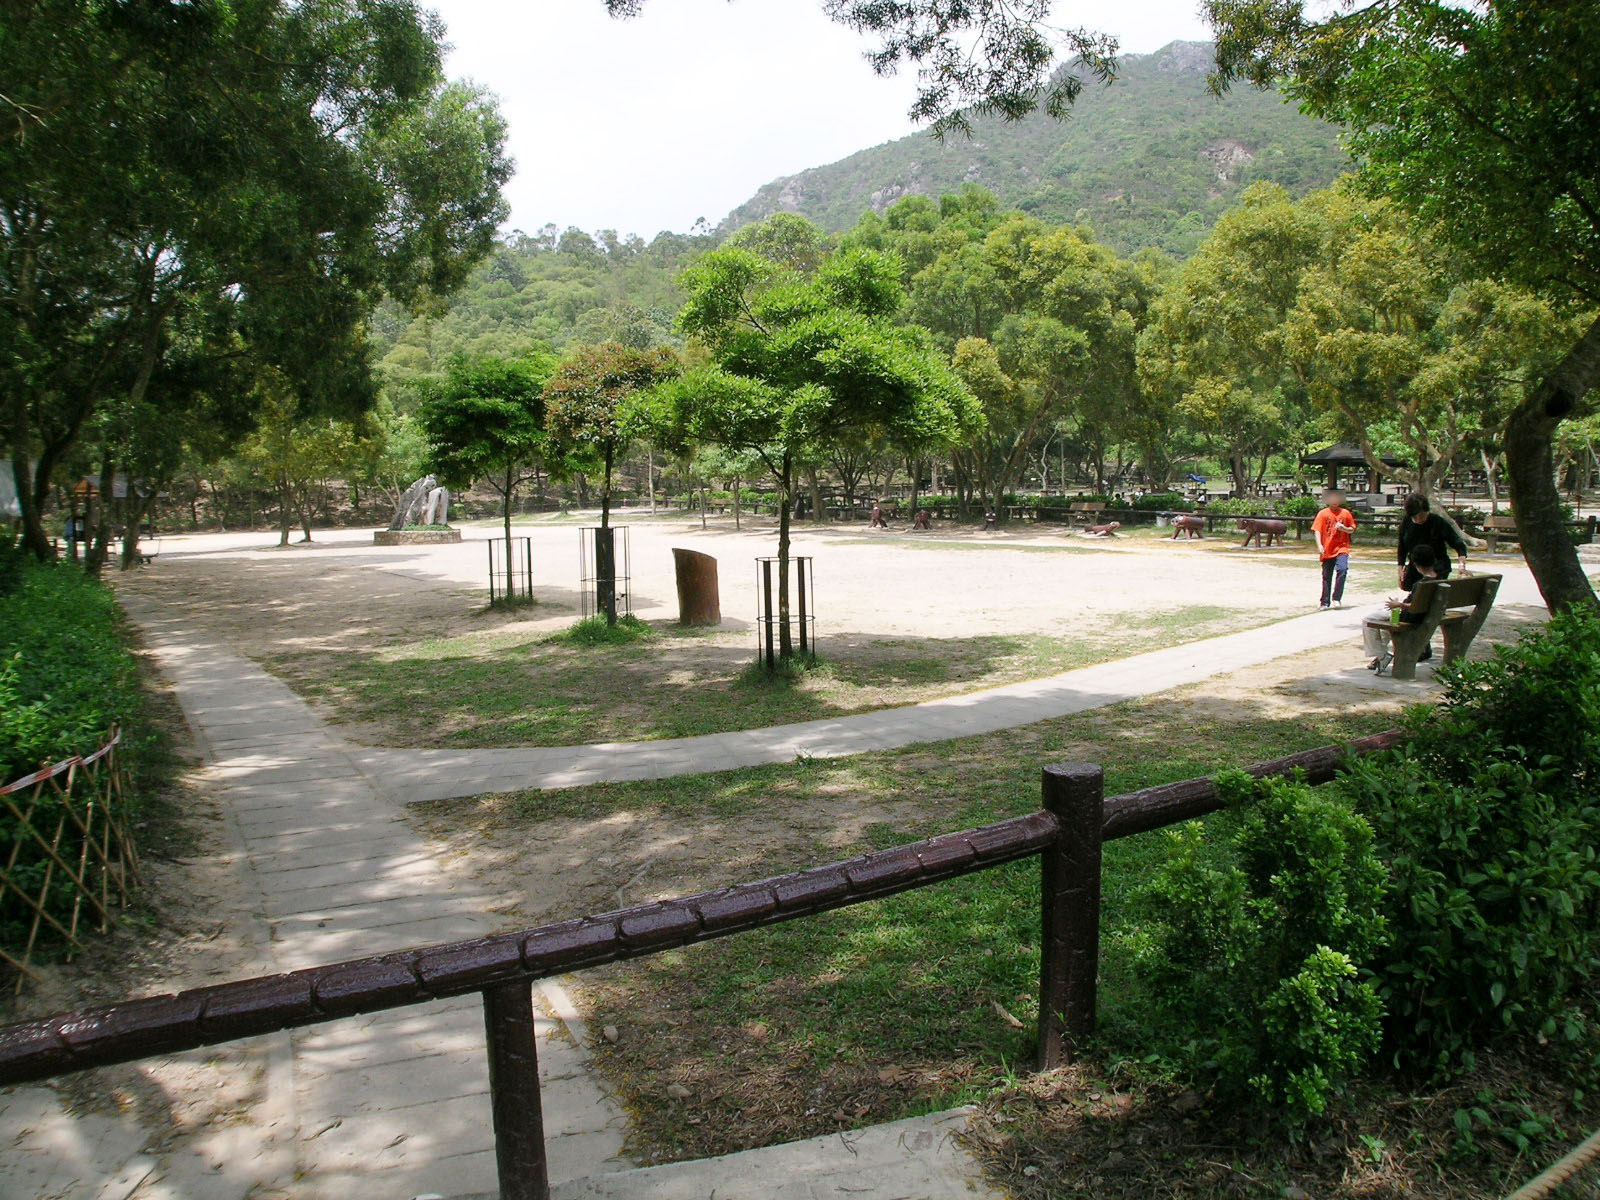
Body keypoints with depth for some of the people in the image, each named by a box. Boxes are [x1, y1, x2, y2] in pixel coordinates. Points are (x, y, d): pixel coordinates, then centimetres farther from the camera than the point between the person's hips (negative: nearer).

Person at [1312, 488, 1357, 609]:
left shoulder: (1345, 513, 6)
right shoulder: (1323, 513, 2)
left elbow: (1352, 530, 13)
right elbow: (1317, 530, -4)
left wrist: (1344, 528, -9)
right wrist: (1319, 545, -17)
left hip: (1342, 549, 0)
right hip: (1327, 550, 0)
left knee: (1342, 569, -23)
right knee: (1326, 576, 5)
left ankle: (1336, 598, -13)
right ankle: (1325, 603, 16)